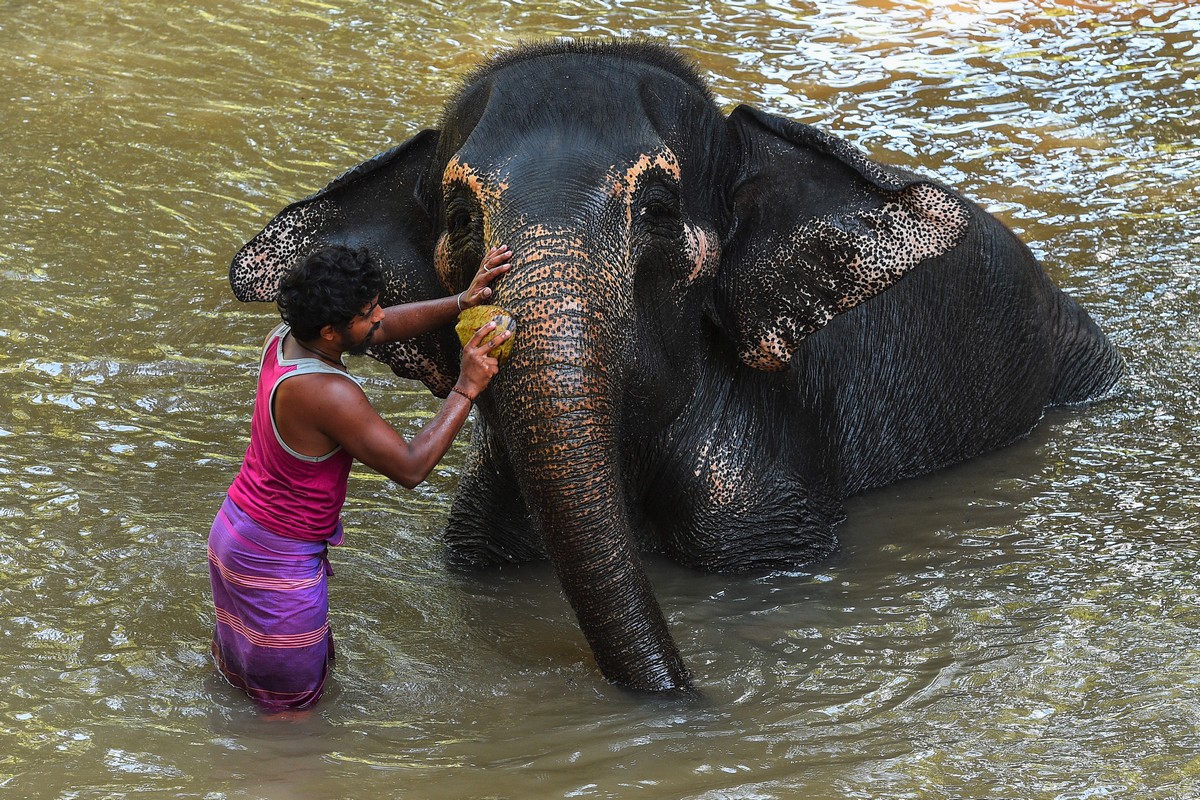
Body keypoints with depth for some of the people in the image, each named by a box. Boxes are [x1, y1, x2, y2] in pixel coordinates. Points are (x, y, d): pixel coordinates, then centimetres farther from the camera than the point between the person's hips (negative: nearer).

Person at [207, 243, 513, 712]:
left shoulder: (285, 337, -7)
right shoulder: (328, 393, -33)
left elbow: (388, 328, 6)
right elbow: (410, 468, -27)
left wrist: (461, 302, -6)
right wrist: (466, 390, -23)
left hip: (234, 530, 9)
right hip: (277, 562, -8)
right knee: (291, 701, 10)